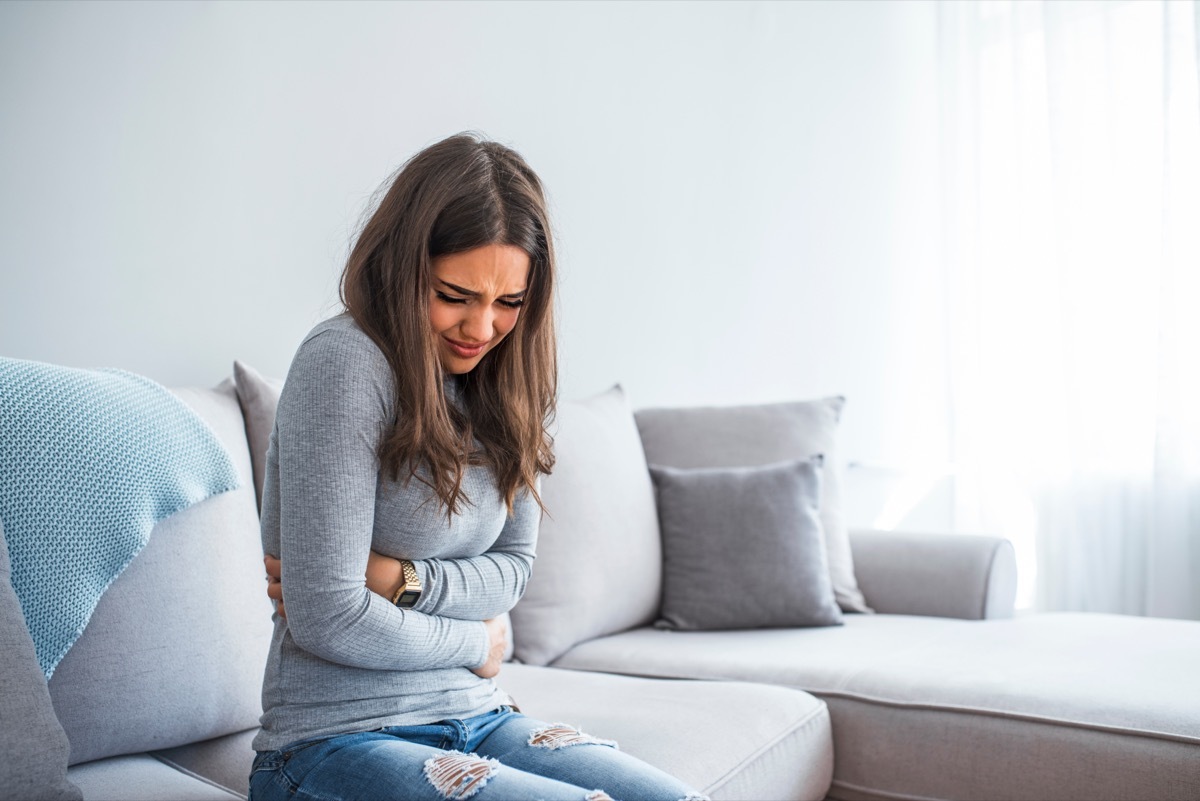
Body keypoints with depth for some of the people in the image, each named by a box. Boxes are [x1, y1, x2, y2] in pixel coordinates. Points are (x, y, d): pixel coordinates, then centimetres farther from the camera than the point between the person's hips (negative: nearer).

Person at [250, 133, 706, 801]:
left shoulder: (501, 386, 7)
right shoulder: (346, 361, -16)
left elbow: (513, 565, 7)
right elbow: (325, 617, -19)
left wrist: (398, 578, -13)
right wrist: (476, 643, -3)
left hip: (478, 721, 7)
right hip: (342, 740, -6)